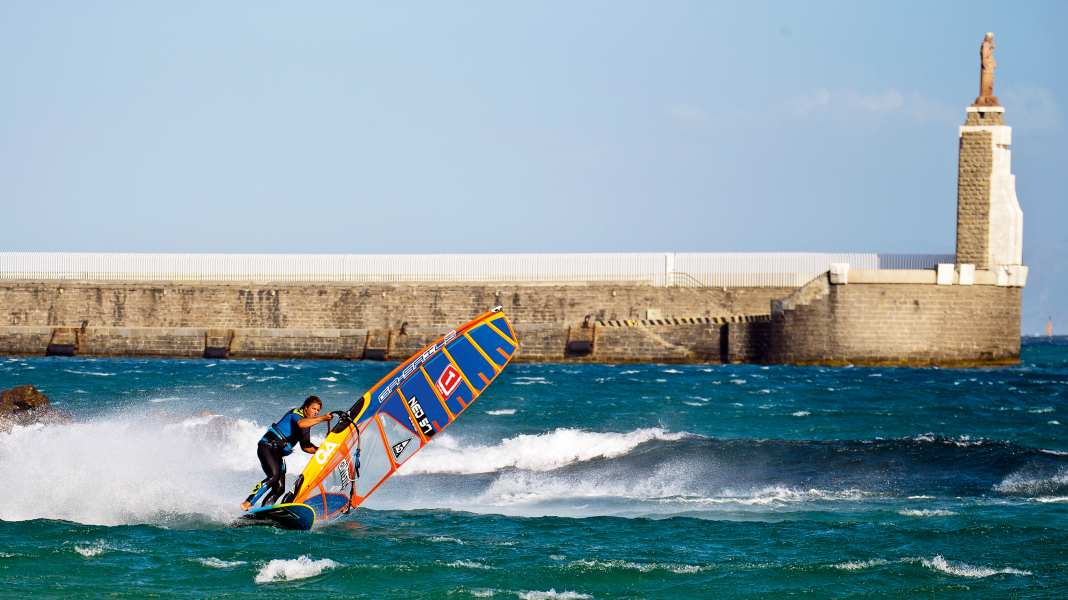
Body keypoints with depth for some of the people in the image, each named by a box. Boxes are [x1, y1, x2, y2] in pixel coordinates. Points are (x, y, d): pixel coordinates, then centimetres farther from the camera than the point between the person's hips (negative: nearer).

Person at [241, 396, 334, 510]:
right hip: (267, 446, -9)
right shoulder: (296, 413, -8)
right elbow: (301, 423, -32)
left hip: (278, 454, 9)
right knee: (275, 475, -29)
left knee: (280, 488, -4)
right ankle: (248, 503, -30)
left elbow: (305, 447, 23)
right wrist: (322, 419, -34)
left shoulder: (307, 425, 18)